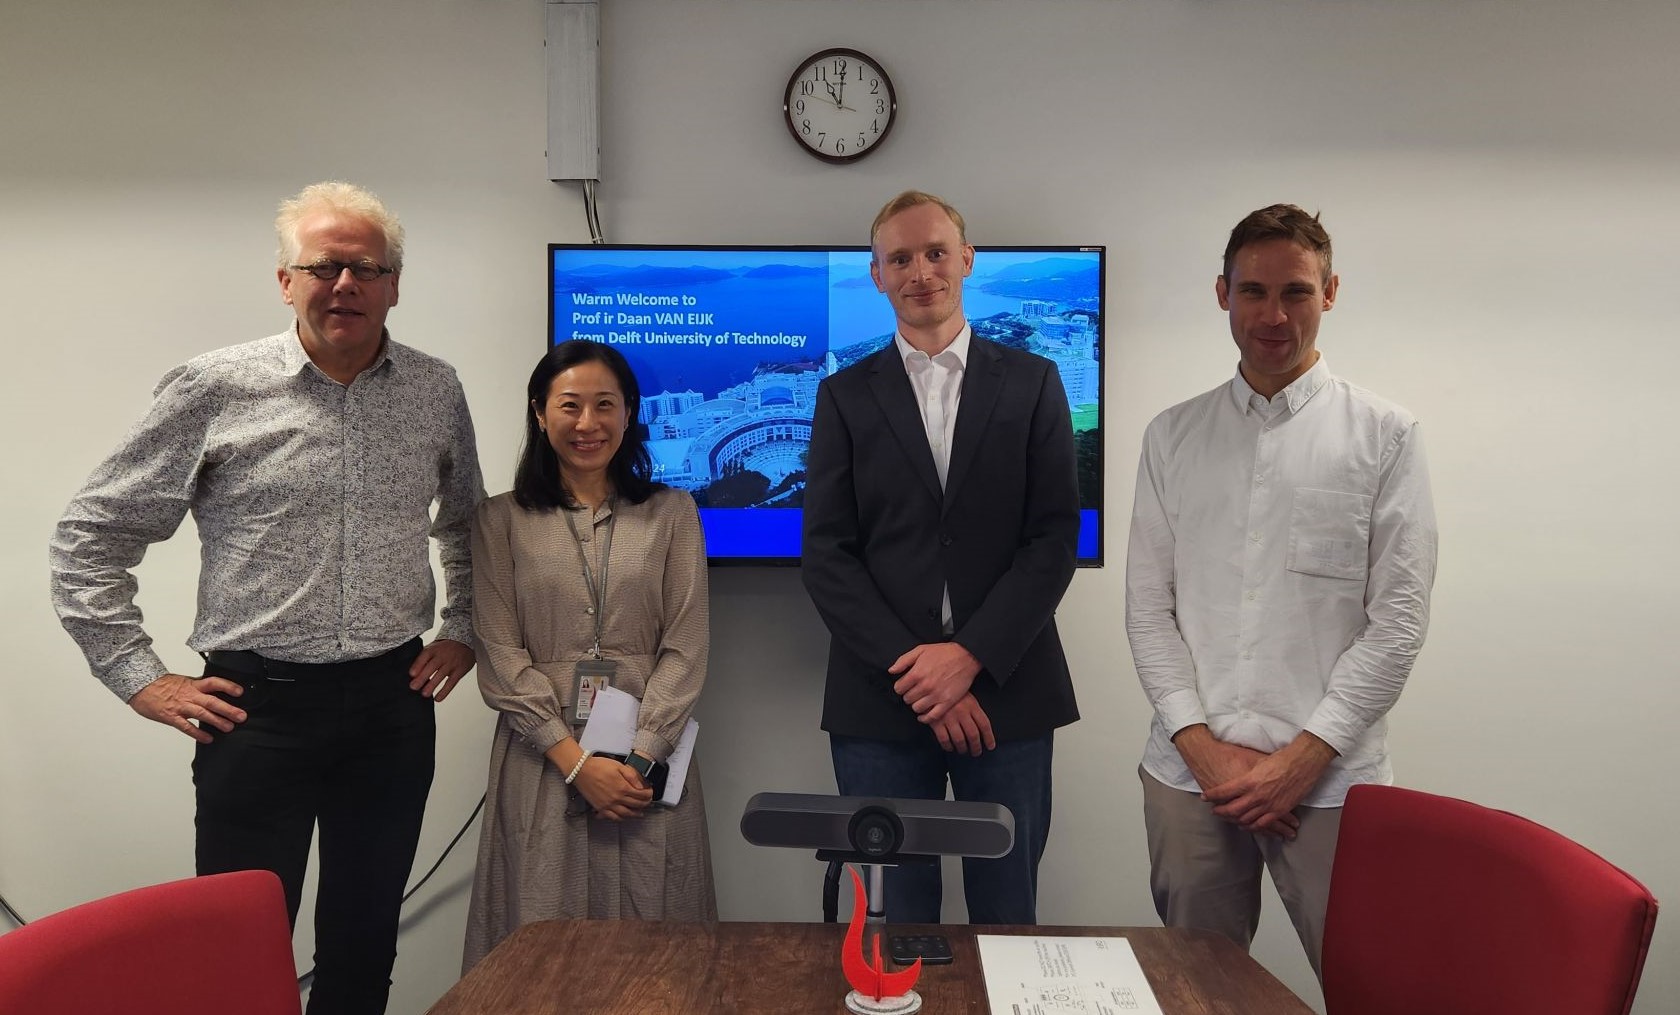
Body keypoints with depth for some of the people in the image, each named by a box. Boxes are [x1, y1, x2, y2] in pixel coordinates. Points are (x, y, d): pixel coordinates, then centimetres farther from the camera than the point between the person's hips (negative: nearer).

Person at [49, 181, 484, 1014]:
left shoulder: (436, 392, 5)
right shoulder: (212, 391, -5)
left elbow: (466, 521, 22)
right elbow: (91, 536, 1)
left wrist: (461, 630, 13)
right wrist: (140, 677, -2)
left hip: (393, 700, 3)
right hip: (258, 705, -3)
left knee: (364, 947, 15)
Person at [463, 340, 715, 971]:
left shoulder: (672, 513, 7)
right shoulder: (501, 521, 6)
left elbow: (686, 648, 1)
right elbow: (499, 656, -1)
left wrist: (639, 759, -11)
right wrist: (576, 760, -11)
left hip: (648, 760, 0)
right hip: (541, 761, 0)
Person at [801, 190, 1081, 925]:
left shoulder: (1032, 383, 7)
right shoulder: (845, 395, 7)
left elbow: (1056, 535, 0)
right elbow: (826, 553, 0)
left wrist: (969, 656, -11)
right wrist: (910, 671, -10)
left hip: (1007, 693, 0)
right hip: (881, 700, 0)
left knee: (1008, 913, 7)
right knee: (896, 915, 6)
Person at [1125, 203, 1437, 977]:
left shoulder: (1385, 435, 1)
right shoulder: (1172, 436, 7)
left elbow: (1398, 618, -4)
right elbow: (1148, 606, 5)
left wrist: (1304, 756, -10)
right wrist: (1201, 744, -5)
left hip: (1329, 778, -2)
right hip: (1189, 770, 2)